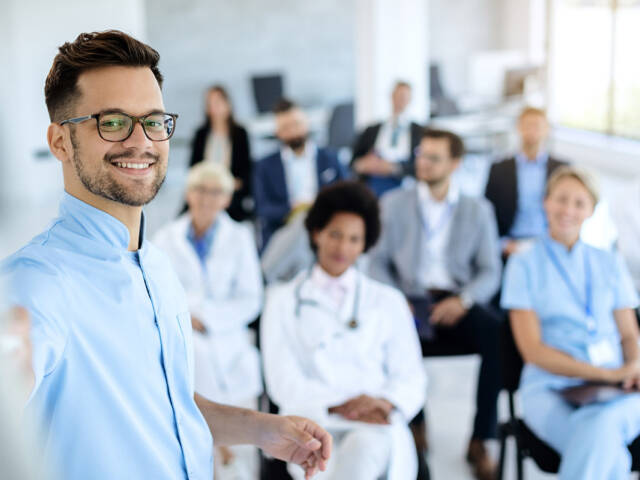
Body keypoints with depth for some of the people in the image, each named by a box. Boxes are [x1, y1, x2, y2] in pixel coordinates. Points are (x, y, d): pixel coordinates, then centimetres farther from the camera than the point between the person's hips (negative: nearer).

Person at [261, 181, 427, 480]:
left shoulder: (388, 301, 20)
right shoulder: (283, 300, 15)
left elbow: (411, 377, 13)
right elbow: (283, 382, 4)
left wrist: (385, 402, -11)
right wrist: (339, 405, -13)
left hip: (374, 425, 1)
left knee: (366, 445, -37)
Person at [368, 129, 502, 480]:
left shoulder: (477, 210, 14)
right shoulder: (393, 204, 14)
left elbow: (490, 272, 8)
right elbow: (378, 262, 10)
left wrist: (463, 299, -13)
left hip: (456, 303, 1)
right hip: (410, 301, 0)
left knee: (500, 333, -31)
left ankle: (479, 440, -18)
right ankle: (414, 426, -14)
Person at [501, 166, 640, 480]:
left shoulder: (609, 264, 18)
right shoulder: (524, 264, 6)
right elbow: (532, 349, -2)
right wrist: (606, 373, -11)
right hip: (550, 388, -2)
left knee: (600, 425, -34)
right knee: (606, 449, -34)